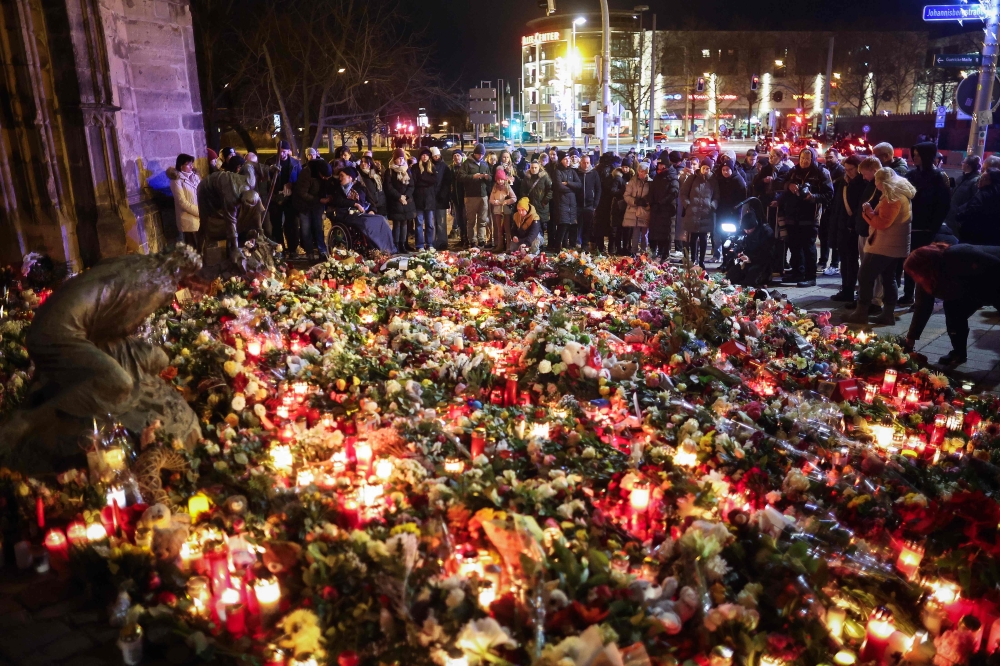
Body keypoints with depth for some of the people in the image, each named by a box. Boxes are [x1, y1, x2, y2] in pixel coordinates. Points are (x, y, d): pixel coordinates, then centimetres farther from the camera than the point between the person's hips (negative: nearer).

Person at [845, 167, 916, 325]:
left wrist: (868, 211, -13)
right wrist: (872, 212, 5)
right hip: (894, 245, 10)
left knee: (865, 276, -6)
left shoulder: (892, 198, -18)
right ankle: (888, 313, 13)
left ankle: (861, 313, -5)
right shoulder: (902, 194, 15)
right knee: (889, 278, 12)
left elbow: (882, 223, -23)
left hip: (885, 245, -10)